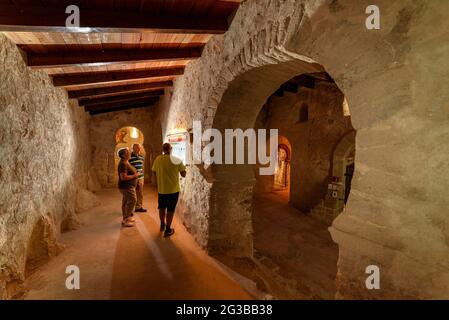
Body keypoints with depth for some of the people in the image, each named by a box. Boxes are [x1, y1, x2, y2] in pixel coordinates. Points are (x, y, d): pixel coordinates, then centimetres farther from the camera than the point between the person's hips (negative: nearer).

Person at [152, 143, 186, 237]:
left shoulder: (158, 159, -8)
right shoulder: (177, 160, -13)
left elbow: (154, 173, 1)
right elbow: (183, 175, -8)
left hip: (161, 189, 2)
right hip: (173, 190, -2)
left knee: (162, 208, 23)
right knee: (170, 210, 10)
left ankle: (162, 225, 41)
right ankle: (168, 230, 19)